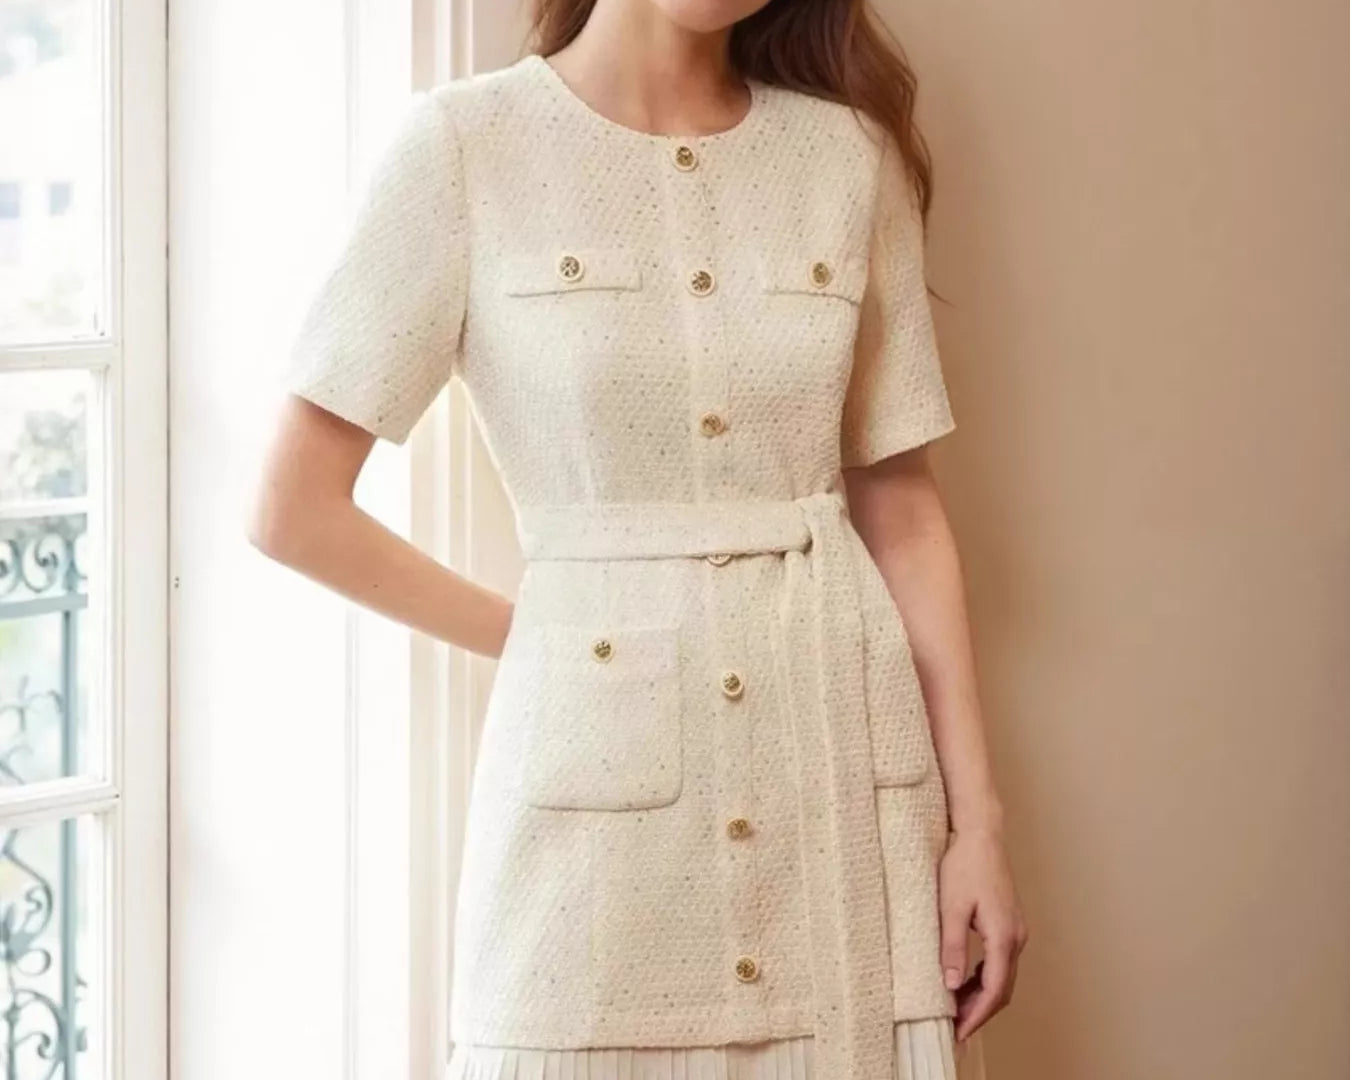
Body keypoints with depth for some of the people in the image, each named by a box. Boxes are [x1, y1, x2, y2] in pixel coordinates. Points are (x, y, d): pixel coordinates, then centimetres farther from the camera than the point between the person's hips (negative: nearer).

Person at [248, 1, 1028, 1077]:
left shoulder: (852, 150, 5)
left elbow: (902, 507, 6)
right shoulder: (469, 142, -5)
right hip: (596, 782, -2)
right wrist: (529, 634, 2)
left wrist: (977, 816, 2)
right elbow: (295, 509, -4)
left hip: (845, 759, 3)